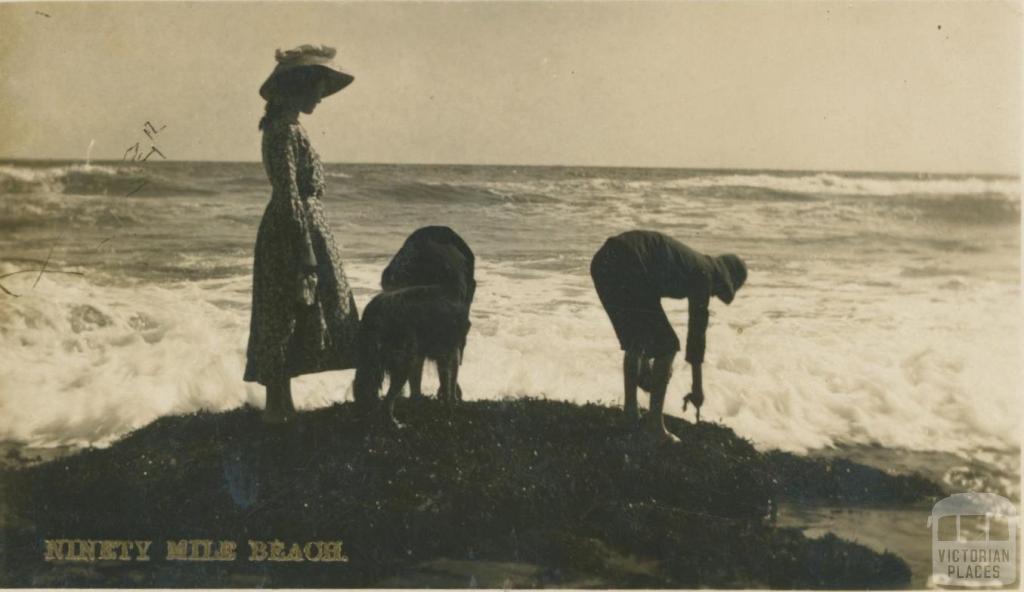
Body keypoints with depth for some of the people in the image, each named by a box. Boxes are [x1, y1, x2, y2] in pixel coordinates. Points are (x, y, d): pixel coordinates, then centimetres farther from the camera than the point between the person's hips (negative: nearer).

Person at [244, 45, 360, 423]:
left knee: (285, 321, 13)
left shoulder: (286, 126, 15)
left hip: (301, 228, 10)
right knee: (286, 319, -5)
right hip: (293, 232, -10)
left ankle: (282, 405, 20)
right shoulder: (284, 129, -15)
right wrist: (307, 248, -21)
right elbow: (289, 195, -20)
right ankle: (277, 408, 2)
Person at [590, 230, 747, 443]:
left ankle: (631, 409, 33)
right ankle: (655, 423, 8)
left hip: (602, 262, 9)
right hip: (626, 270, -9)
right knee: (667, 346, 4)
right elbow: (697, 332, 6)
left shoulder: (689, 263, 31)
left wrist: (645, 359, 47)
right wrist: (697, 387, 14)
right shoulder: (704, 275, 7)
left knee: (634, 339, 26)